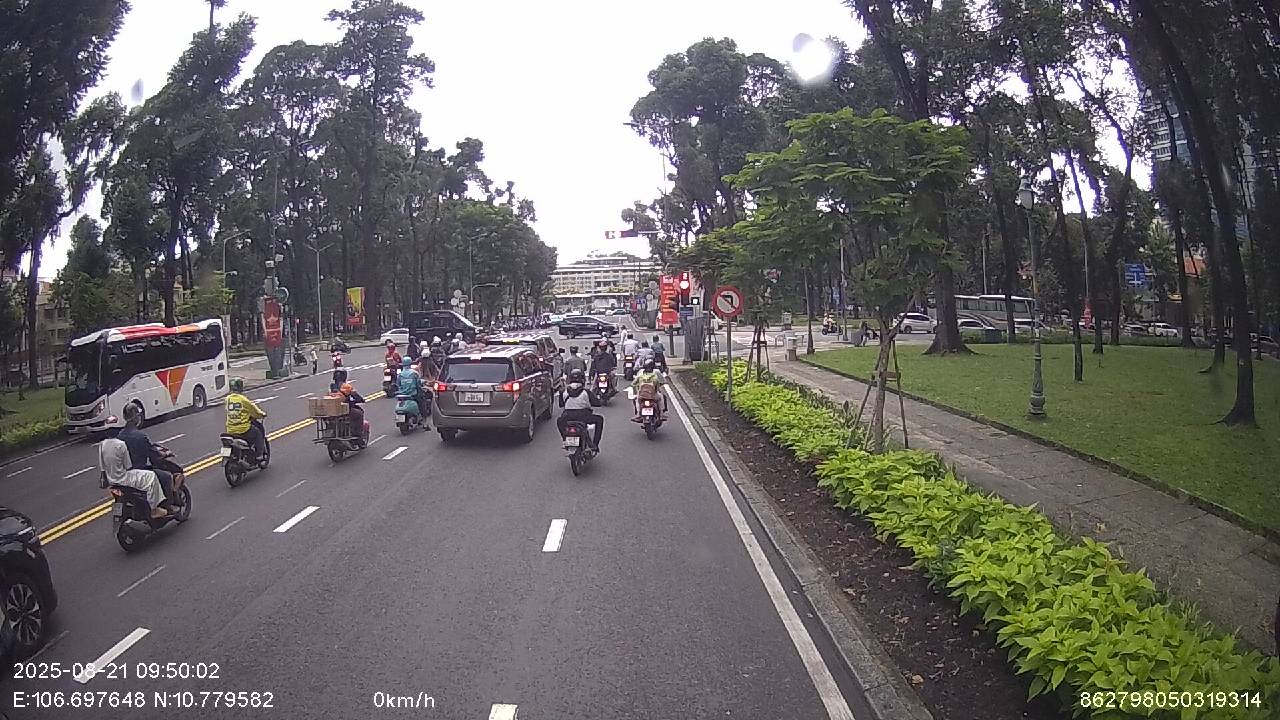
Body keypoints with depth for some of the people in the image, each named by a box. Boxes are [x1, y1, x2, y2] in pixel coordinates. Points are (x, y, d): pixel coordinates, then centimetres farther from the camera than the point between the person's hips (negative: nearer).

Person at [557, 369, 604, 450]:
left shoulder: (564, 392, 1)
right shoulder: (586, 391, -6)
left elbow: (560, 404, 14)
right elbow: (597, 403, -1)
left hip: (567, 418, 2)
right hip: (583, 416, -2)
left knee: (559, 421, 35)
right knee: (599, 419, 23)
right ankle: (595, 443, 18)